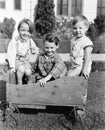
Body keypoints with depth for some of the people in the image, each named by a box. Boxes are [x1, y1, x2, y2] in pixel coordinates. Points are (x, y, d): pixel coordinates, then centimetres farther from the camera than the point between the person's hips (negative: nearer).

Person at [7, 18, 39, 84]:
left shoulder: (30, 41, -1)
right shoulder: (14, 41, -12)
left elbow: (36, 51, 12)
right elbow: (11, 54, -14)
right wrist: (12, 66, -18)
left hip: (26, 61, 3)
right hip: (17, 60, -2)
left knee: (28, 71, -26)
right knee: (21, 69, -33)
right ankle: (19, 83, -9)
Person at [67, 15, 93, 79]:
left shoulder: (87, 41, -16)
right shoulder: (73, 40, 10)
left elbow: (87, 57, -20)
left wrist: (84, 69, -26)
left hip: (81, 67, -9)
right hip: (73, 67, 9)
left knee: (69, 75, -24)